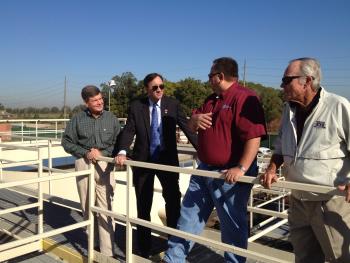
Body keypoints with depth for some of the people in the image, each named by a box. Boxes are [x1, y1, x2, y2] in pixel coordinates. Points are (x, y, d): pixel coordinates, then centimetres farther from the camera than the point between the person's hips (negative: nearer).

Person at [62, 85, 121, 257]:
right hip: (83, 164, 1)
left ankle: (107, 252, 1)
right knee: (87, 206, 11)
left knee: (105, 209, -6)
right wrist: (85, 153, -10)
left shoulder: (111, 118, 2)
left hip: (104, 165, -1)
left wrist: (102, 153, -10)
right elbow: (67, 142, 3)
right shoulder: (77, 119, 1)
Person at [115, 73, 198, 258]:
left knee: (173, 199, 5)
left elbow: (187, 128, -6)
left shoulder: (173, 104, -1)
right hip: (142, 161, 1)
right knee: (143, 206, 11)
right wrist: (122, 151, -23)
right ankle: (144, 249, 26)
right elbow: (128, 130, -6)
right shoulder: (136, 106, -1)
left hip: (167, 160, 0)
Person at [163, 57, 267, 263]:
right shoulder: (212, 99, 14)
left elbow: (254, 137, -24)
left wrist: (241, 168, -30)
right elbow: (192, 126, 20)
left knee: (232, 225, 7)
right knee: (189, 215, 15)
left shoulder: (244, 98, -16)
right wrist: (195, 119, -4)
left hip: (229, 174, -9)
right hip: (205, 169, 9)